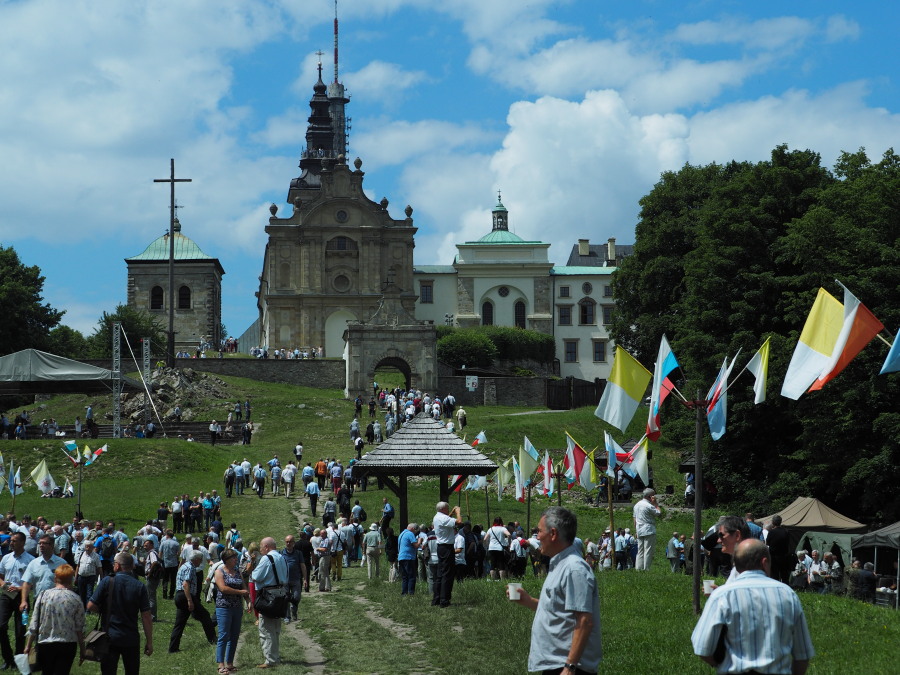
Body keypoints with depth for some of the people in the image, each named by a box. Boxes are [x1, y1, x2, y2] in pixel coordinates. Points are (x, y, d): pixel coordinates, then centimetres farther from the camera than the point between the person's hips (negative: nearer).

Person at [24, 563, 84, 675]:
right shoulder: (75, 599, -7)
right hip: (68, 644, -1)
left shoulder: (44, 596, -5)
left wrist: (28, 645, 7)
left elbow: (34, 624, -3)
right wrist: (82, 649, 8)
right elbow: (80, 628, -3)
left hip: (45, 644, 1)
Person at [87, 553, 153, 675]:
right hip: (131, 639, 2)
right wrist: (149, 642, 1)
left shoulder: (106, 582, -9)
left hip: (110, 637, -1)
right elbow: (146, 617, -5)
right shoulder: (139, 587, -5)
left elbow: (91, 606, -8)